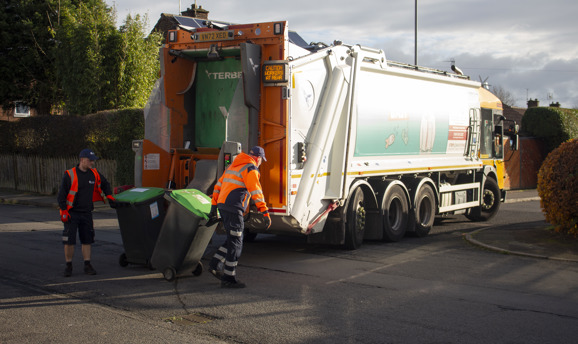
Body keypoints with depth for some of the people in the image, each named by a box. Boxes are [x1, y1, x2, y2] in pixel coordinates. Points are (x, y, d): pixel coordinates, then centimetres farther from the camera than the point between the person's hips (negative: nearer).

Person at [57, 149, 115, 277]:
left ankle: (87, 266, 13)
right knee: (69, 241, -4)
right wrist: (64, 211, -14)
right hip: (71, 213, -4)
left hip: (86, 213, 4)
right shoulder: (70, 175, -10)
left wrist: (108, 195, 12)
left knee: (87, 240, 6)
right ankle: (68, 266, 9)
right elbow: (61, 194, -8)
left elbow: (104, 183, 24)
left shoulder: (94, 174, 4)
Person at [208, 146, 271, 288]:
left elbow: (218, 186, 21)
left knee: (234, 239, 19)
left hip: (223, 206, 9)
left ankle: (215, 265, 17)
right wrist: (265, 213, -16)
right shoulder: (251, 169, -6)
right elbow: (256, 192, -15)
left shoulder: (233, 166, 21)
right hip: (233, 208, -9)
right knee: (235, 242, -3)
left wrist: (213, 207, 22)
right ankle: (229, 279, 0)